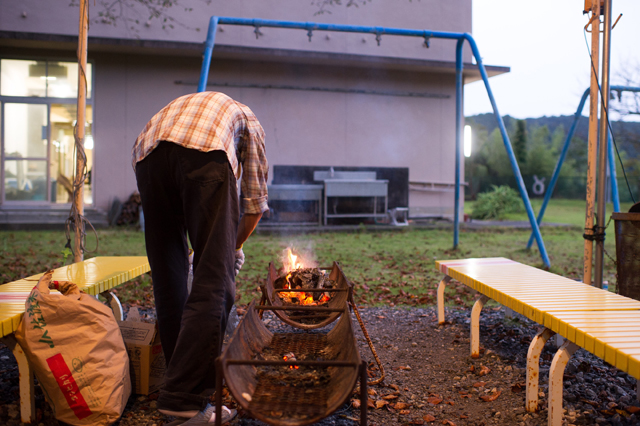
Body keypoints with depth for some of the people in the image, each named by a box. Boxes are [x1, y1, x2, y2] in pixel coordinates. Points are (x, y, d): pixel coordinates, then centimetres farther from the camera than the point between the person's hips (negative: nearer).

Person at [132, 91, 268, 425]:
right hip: (206, 155, -5)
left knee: (168, 278, 13)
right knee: (214, 281, -3)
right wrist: (235, 246, 42)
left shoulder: (178, 107, 45)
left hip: (148, 155, 5)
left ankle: (180, 382, 22)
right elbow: (255, 203, 28)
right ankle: (185, 398, -7)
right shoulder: (247, 119, 34)